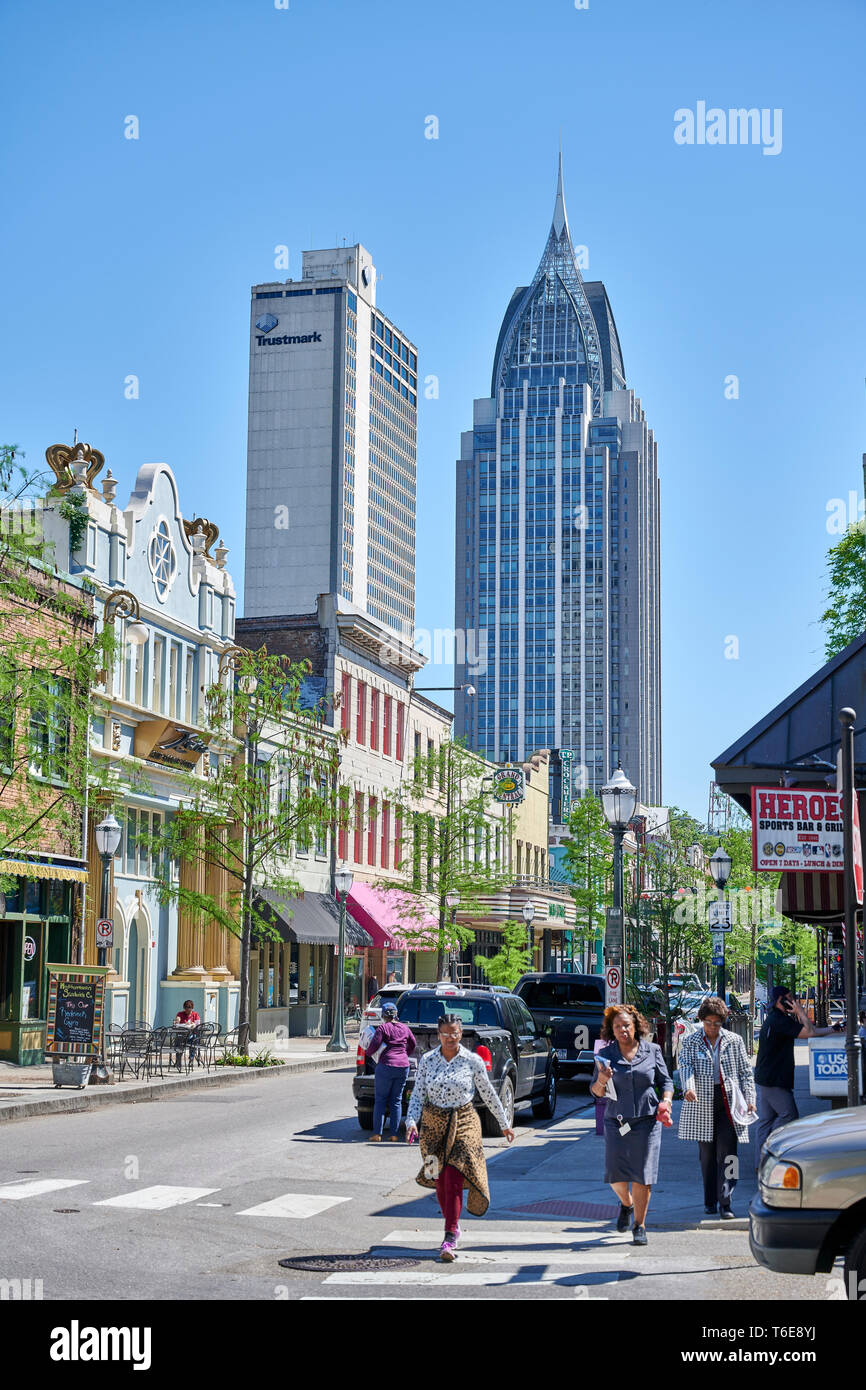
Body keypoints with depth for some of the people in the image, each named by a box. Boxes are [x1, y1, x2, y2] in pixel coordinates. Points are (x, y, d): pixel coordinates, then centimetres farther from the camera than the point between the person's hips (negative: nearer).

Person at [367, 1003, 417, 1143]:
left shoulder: (383, 1028, -4)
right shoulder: (404, 1028, 11)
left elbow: (374, 1046, -10)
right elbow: (413, 1044, 22)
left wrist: (368, 1052, 10)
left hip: (386, 1065, -4)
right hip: (403, 1066, 4)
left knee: (380, 1100, 3)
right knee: (396, 1101, 9)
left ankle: (377, 1134, -2)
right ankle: (394, 1134, 6)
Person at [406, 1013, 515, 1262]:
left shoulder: (473, 1061, -2)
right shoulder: (427, 1060, 2)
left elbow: (489, 1094, 8)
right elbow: (418, 1095, 3)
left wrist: (505, 1124, 16)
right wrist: (412, 1122, -12)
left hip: (463, 1123, -2)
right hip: (433, 1123, 2)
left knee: (454, 1178, -12)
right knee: (439, 1180, 6)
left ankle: (450, 1240, -12)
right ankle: (453, 1225, 27)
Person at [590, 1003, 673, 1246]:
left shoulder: (652, 1051, 4)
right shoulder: (605, 1055, 3)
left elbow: (665, 1081, 11)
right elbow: (596, 1094, 6)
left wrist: (666, 1101, -7)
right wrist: (601, 1082, -16)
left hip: (646, 1121, -1)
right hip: (616, 1122, 1)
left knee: (642, 1175, -2)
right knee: (615, 1173, -3)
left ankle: (640, 1226, 11)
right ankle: (626, 1203, 31)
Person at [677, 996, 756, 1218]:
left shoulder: (734, 1041, 7)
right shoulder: (690, 1042, 5)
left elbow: (745, 1071, 10)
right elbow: (686, 1066, -8)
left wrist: (749, 1098, 0)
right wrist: (689, 1088, -27)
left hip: (729, 1102, -1)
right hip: (702, 1103, 1)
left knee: (727, 1153, -8)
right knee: (706, 1154, 8)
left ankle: (725, 1203, -9)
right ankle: (710, 1201, 17)